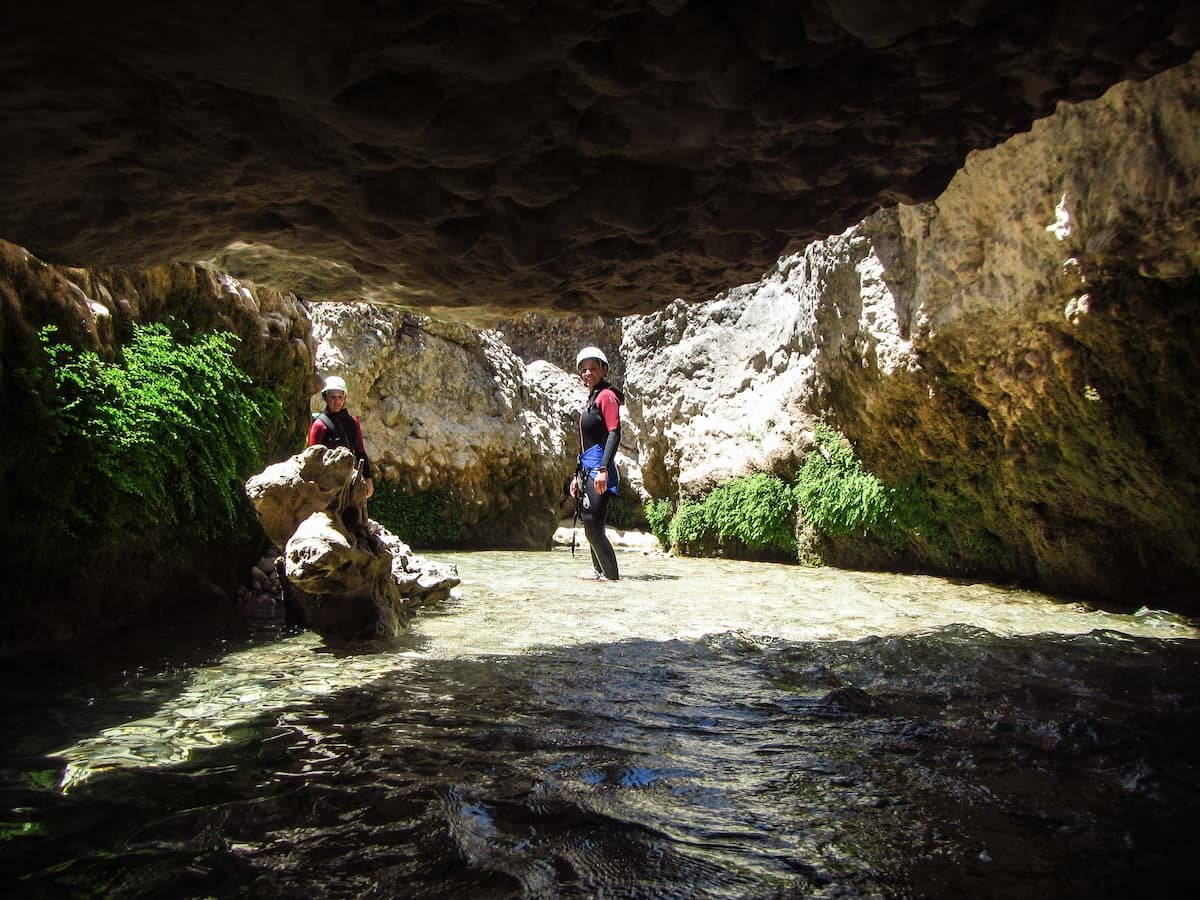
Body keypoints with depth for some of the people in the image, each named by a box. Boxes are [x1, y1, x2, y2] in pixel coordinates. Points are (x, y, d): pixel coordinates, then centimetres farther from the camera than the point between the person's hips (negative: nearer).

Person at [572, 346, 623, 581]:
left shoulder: (607, 396, -5)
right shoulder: (590, 400, 23)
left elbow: (614, 434, -16)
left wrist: (603, 469, -25)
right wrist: (578, 475, 24)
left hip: (598, 469, -10)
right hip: (587, 470, 10)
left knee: (593, 526, -15)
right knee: (590, 525, 13)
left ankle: (612, 576, -11)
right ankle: (599, 571, 22)